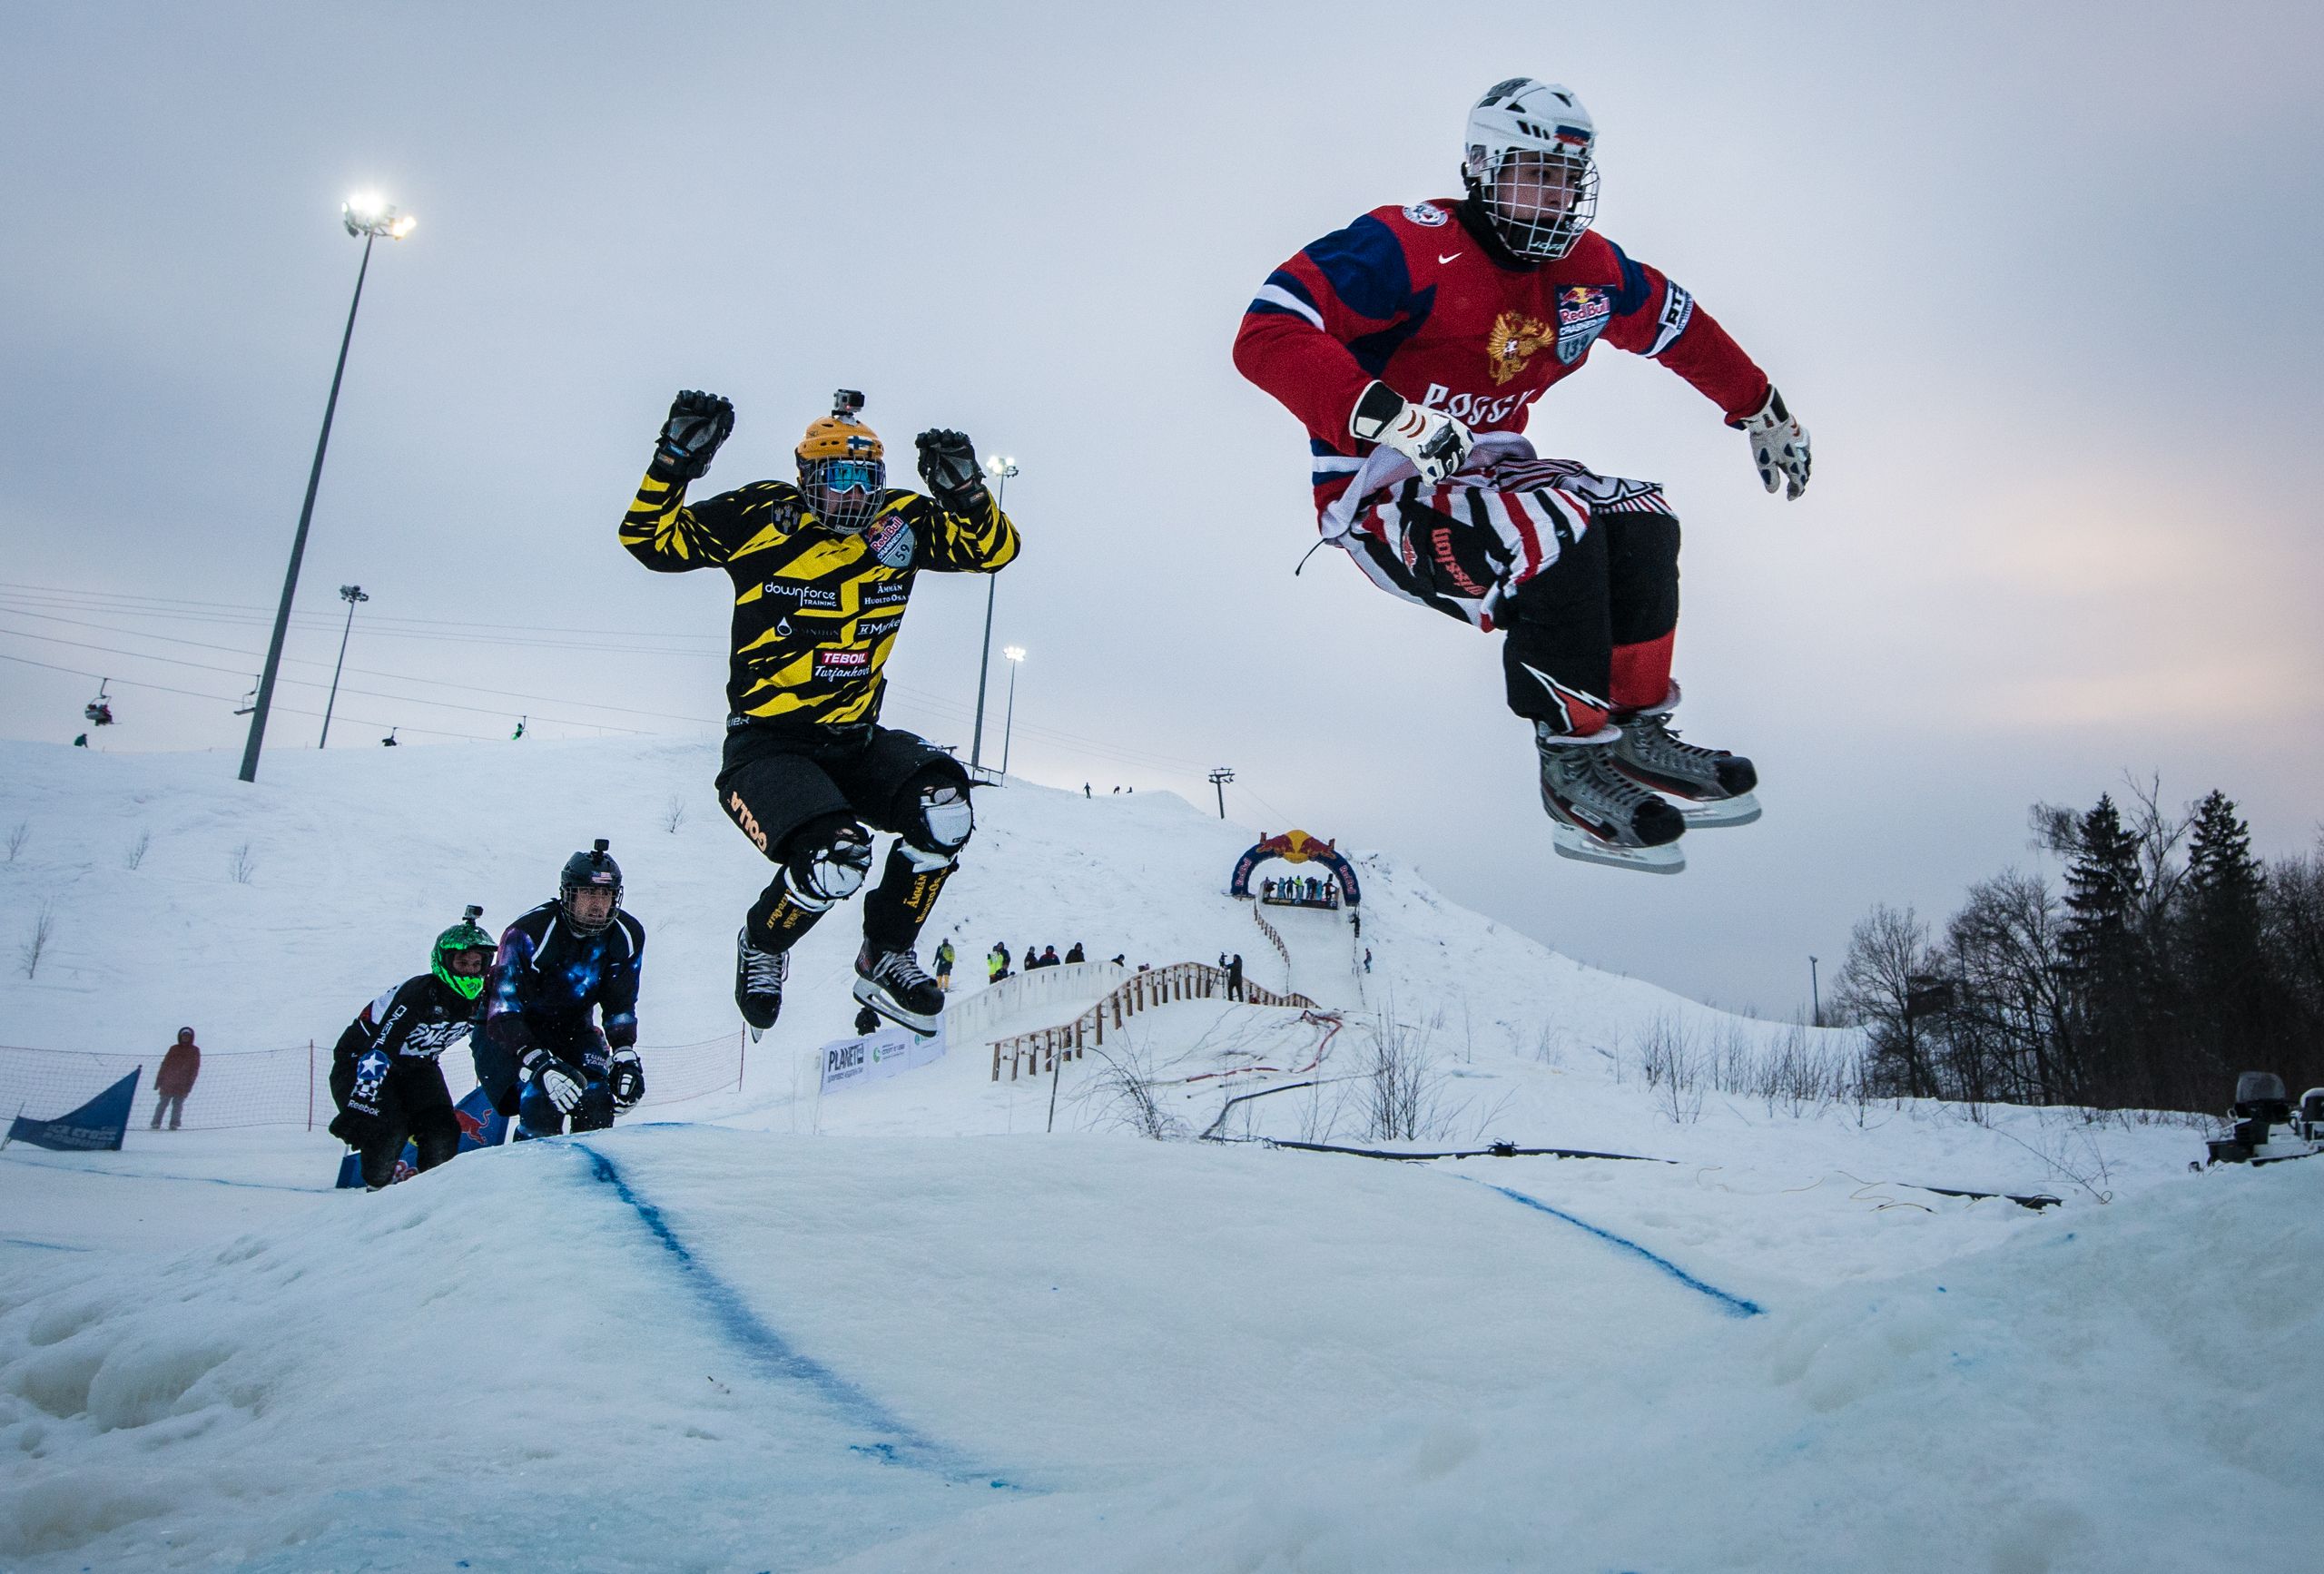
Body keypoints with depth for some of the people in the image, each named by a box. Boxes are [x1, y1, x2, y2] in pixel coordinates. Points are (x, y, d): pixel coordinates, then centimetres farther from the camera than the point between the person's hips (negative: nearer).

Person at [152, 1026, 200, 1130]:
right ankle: (156, 1123, 8)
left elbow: (195, 1068, 2)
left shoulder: (195, 1051, 5)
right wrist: (159, 1081, 3)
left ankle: (174, 1124, 0)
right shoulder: (174, 1049, 8)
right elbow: (165, 1065, 8)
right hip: (168, 1082, 1)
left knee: (177, 1105, -2)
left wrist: (189, 1083, -7)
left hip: (182, 1085, -1)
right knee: (162, 1103, 3)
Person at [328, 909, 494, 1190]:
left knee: (444, 1134, -11)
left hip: (417, 1066, 6)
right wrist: (358, 1108, -41)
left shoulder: (481, 1000, -14)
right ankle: (378, 1189, 0)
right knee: (389, 1130, -25)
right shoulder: (418, 994, -33)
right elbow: (377, 1051, -37)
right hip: (359, 1059, -6)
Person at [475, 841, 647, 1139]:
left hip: (573, 1026, 4)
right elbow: (504, 1014, -31)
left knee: (597, 1098, -19)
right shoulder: (527, 933, -27)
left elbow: (620, 1006, -3)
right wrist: (540, 1064, -44)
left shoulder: (627, 936, -13)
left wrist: (625, 1055, -20)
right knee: (542, 1104, -28)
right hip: (513, 1030, -4)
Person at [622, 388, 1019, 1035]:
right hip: (764, 747, -4)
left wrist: (964, 490, -11)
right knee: (835, 857, -32)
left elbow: (995, 548, 7)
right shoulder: (761, 516, -3)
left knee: (942, 806, -28)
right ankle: (762, 945, 7)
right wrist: (676, 460, -15)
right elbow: (650, 538, -1)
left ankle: (886, 958, -1)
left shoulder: (902, 522, 6)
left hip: (855, 744, 4)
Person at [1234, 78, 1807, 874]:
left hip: (1484, 474, 8)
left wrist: (1763, 412, 27)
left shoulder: (1584, 269, 5)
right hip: (1382, 498, -7)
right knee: (1557, 533, -30)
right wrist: (1387, 415, -39)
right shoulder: (1412, 248, -16)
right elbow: (1269, 331, -28)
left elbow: (1681, 326, 24)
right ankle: (1574, 759, -17)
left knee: (1640, 520, -11)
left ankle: (1636, 727, -1)